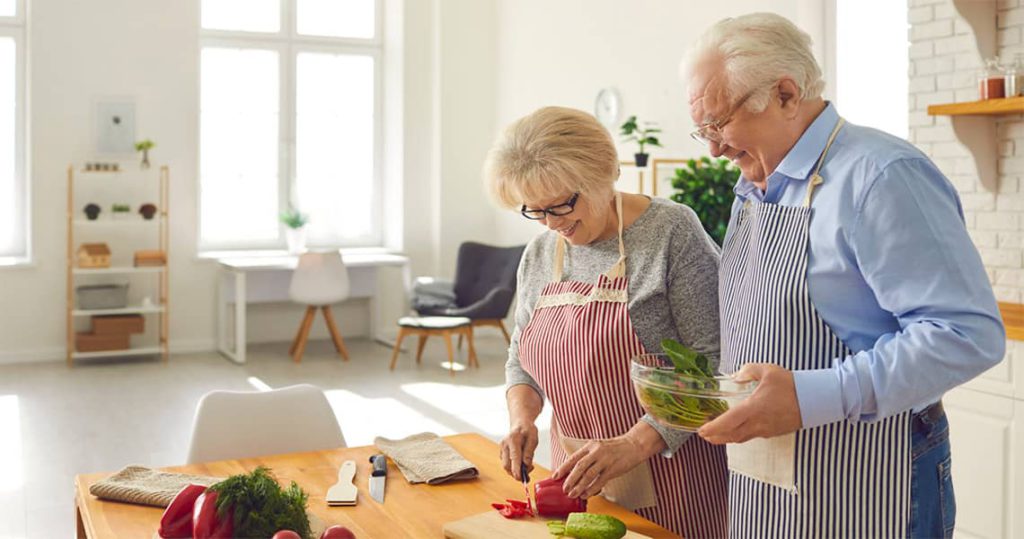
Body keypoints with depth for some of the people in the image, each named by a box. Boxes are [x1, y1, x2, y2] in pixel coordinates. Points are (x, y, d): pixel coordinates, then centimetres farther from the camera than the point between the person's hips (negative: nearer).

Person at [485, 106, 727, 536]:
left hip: (667, 465, -5)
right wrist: (522, 418, -4)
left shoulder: (671, 231, -14)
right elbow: (520, 359, 15)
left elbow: (710, 361, -19)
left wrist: (634, 444, -25)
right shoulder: (539, 254, 5)